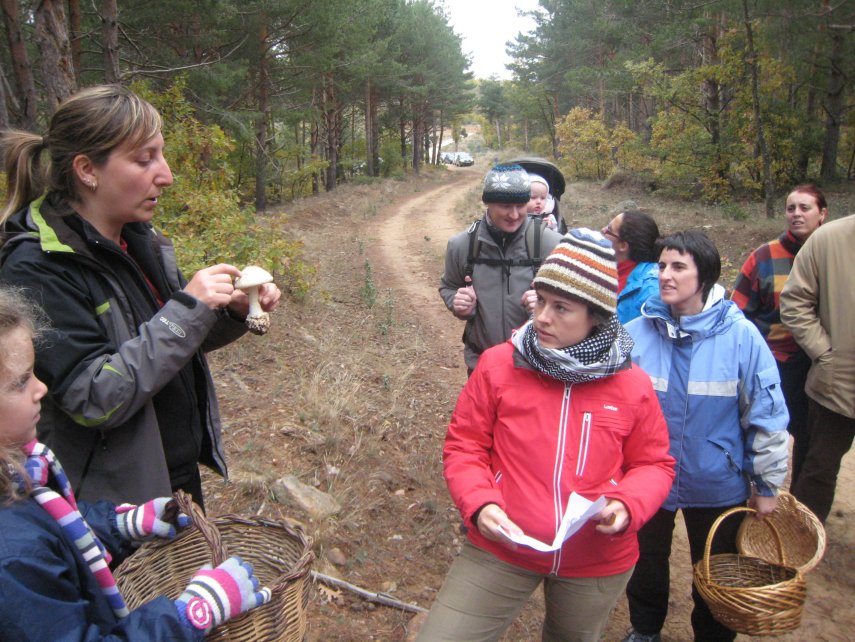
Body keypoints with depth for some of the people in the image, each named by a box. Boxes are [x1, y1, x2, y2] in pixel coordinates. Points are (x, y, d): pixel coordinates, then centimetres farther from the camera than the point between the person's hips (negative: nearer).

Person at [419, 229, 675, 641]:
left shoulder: (633, 385, -8)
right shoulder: (498, 365, -11)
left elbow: (654, 464, 3)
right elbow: (464, 445, -4)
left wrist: (627, 506, -17)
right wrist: (479, 502, -20)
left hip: (599, 563, 2)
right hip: (500, 549, -1)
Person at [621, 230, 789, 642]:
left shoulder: (741, 335, -16)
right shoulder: (635, 334, -13)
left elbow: (767, 414, -8)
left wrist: (767, 485, -2)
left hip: (718, 485, -1)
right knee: (646, 562, 22)